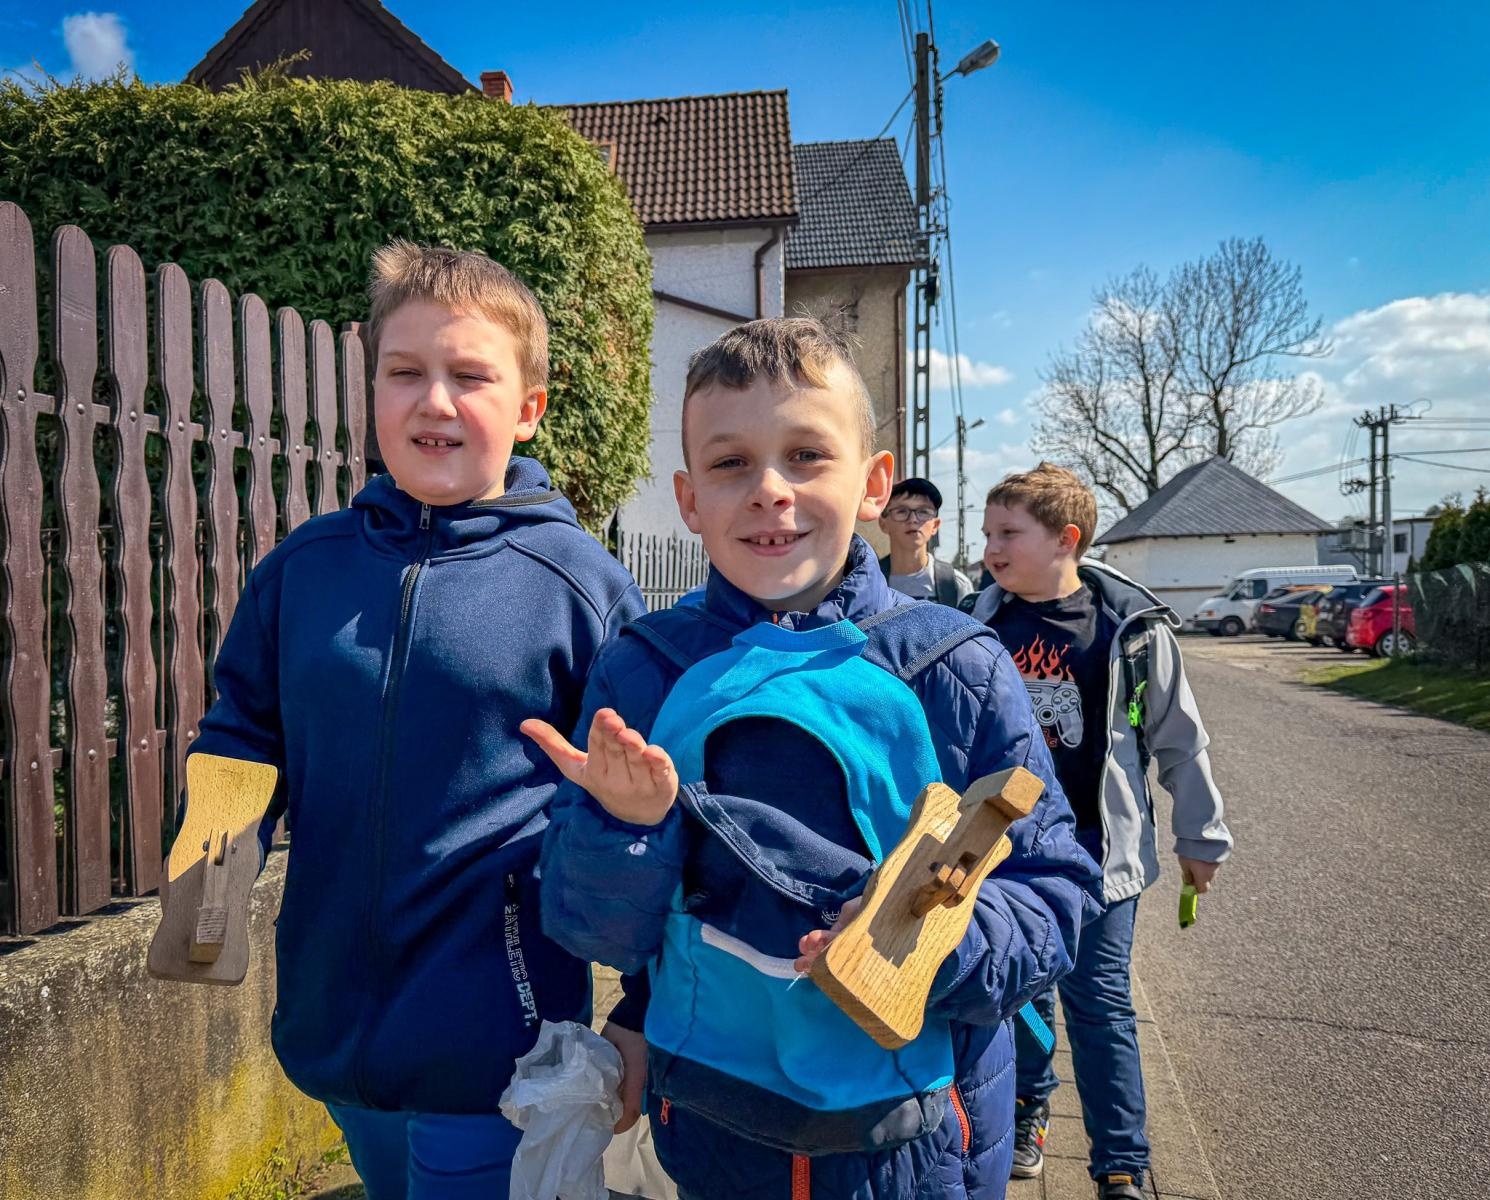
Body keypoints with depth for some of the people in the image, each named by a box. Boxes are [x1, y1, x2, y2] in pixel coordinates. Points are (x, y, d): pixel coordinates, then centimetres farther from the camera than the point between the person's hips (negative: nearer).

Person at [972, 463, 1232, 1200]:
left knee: (1097, 1001, 3)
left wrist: (1200, 837, 6)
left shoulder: (1131, 625, -10)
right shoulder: (982, 623, -3)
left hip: (1093, 844, -3)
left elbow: (1178, 739, -1)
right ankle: (1028, 1111, 40)